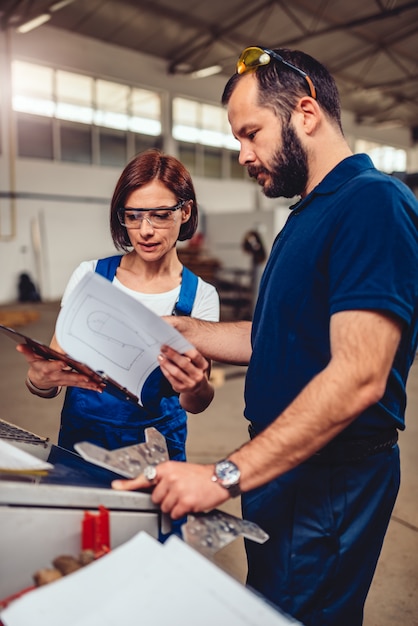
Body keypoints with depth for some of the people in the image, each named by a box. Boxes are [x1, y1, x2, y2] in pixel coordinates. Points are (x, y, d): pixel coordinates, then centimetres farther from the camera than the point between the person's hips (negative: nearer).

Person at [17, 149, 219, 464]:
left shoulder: (200, 295, 0)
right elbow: (50, 375, 1)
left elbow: (196, 404, -5)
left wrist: (195, 388, -27)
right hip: (79, 441, 2)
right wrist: (40, 377, -21)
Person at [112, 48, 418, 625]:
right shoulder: (307, 215, 12)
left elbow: (359, 377, -28)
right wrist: (178, 330, 8)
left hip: (328, 483, -9)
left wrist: (226, 476, -28)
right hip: (280, 464, 9)